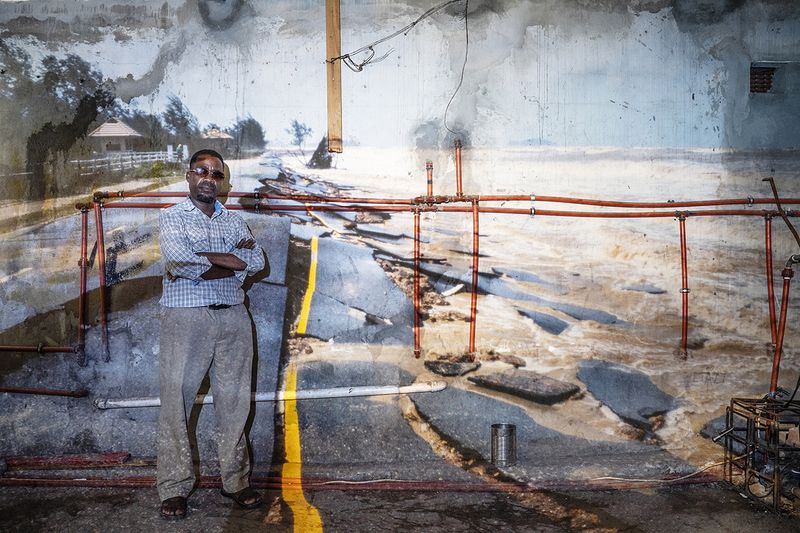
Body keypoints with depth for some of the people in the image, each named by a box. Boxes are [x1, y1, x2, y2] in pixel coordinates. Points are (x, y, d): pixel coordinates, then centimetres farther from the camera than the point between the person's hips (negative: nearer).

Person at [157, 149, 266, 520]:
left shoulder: (233, 220, 15)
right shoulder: (173, 217, 4)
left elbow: (257, 261, -2)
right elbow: (179, 259, -15)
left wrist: (198, 266, -10)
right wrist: (228, 259, -8)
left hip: (233, 317, 4)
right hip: (186, 318, -3)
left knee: (234, 401, 6)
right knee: (176, 402, -2)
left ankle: (236, 481, 17)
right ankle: (174, 489, 7)